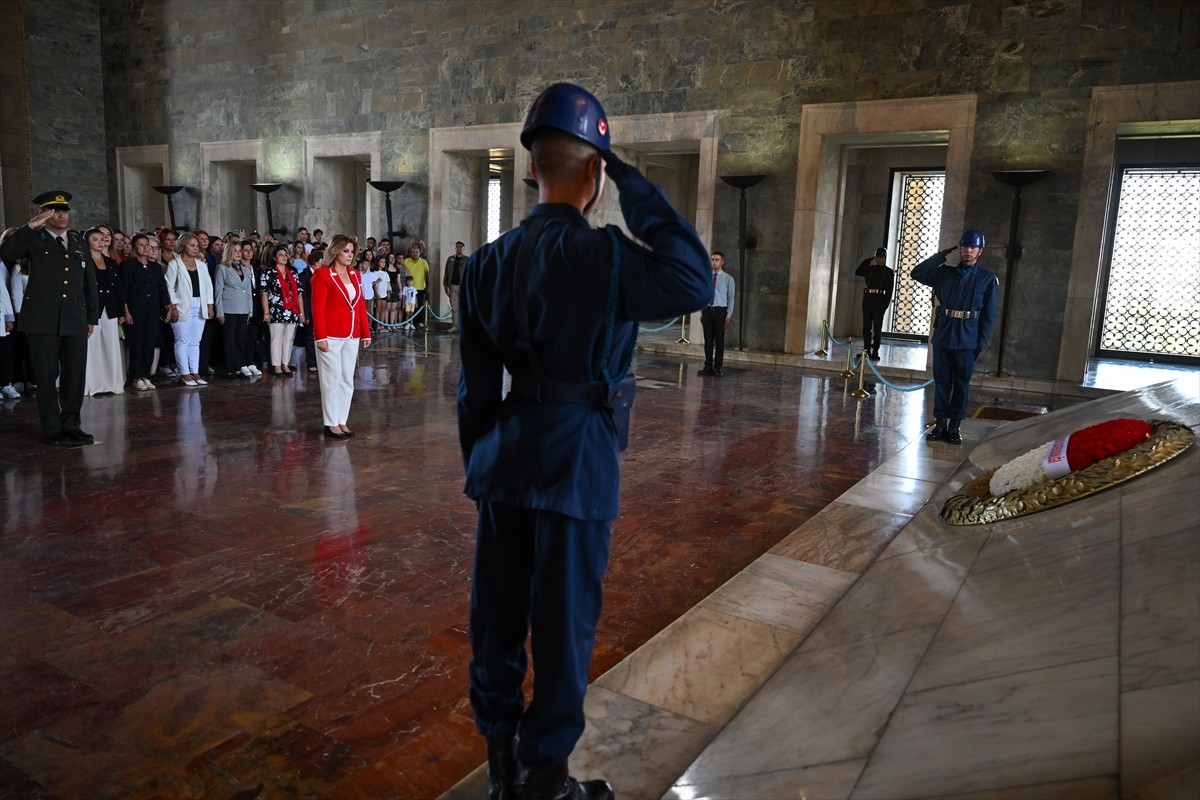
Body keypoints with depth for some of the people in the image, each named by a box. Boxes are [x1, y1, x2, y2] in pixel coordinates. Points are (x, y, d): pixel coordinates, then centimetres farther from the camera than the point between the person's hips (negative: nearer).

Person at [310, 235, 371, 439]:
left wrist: (366, 333, 9)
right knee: (332, 380, 0)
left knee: (347, 380, 10)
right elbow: (317, 308, -11)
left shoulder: (356, 275, 11)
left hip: (352, 336, 6)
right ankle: (331, 424, 9)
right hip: (331, 336, -6)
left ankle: (342, 421, 18)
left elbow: (361, 305, 12)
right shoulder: (322, 274, -7)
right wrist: (321, 336, -17)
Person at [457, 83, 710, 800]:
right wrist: (636, 185, -11)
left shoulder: (490, 260, 6)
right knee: (564, 623, 8)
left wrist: (479, 464, 17)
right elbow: (695, 284, -16)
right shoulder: (600, 253, -15)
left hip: (505, 456, 6)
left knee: (498, 614, 15)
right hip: (576, 459, -6)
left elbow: (475, 384, 8)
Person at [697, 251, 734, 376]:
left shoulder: (728, 279, 0)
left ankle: (717, 368, 8)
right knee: (708, 340, 6)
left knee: (719, 341, 1)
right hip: (707, 310, 3)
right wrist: (702, 313, 7)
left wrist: (728, 315, -7)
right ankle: (708, 366, 14)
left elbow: (731, 298, -1)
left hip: (720, 311, -3)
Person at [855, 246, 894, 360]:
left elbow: (889, 290, -2)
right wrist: (867, 261, 7)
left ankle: (875, 352, -3)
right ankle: (866, 350, 8)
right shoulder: (871, 269, 15)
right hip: (868, 298, 4)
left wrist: (885, 305, -11)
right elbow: (858, 272, 10)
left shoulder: (889, 272, 3)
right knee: (866, 326, 3)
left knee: (877, 327, -4)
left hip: (879, 300, -4)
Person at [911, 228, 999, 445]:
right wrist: (943, 255, 0)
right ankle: (940, 423, 12)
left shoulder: (987, 279, 2)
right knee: (941, 382, 5)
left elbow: (989, 315, 1)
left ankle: (954, 425, 12)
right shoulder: (945, 274, 8)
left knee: (961, 384, 4)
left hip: (967, 340, -2)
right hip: (942, 337, 2)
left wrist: (981, 342, -5)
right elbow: (917, 273, 1)